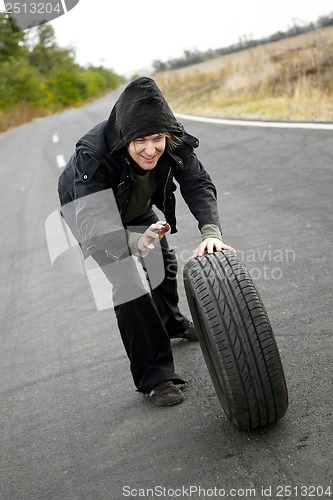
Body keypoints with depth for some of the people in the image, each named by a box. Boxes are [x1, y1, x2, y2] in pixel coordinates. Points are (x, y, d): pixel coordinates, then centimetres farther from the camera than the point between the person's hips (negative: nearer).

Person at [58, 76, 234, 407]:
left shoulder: (173, 142, -29)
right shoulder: (93, 154, -43)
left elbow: (198, 184, -32)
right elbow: (94, 226, -49)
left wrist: (210, 231, -50)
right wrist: (136, 242, -68)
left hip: (136, 207, 6)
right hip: (88, 210, -5)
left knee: (163, 261, 18)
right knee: (127, 282, -17)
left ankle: (172, 324, 49)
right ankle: (154, 376, -6)